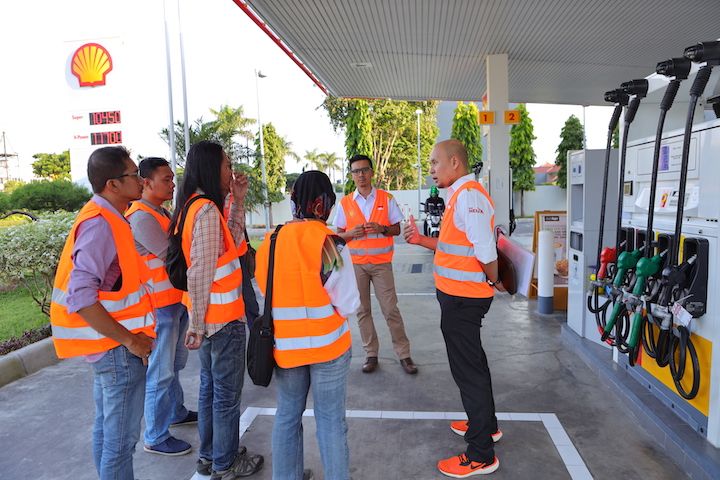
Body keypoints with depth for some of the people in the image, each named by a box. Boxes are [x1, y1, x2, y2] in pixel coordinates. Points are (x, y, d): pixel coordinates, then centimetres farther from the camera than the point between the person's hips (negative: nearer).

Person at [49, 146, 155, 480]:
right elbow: (80, 297, -28)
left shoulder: (104, 218, 9)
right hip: (116, 347, -10)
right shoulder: (101, 224, -21)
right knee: (122, 438, 2)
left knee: (106, 428, 21)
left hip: (107, 342, 10)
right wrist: (130, 340, -22)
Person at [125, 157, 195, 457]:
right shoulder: (140, 217, -18)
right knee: (161, 371, 1)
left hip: (176, 299, 10)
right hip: (159, 304, -10)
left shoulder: (161, 212, 13)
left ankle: (176, 412, 40)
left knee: (175, 363, 22)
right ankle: (156, 438, 14)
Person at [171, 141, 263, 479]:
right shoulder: (208, 210, -20)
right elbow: (200, 275, -23)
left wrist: (238, 201, 6)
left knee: (210, 386, 20)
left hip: (208, 316, 9)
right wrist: (197, 325, -20)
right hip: (222, 318, -9)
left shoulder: (194, 206, 8)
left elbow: (230, 243, 12)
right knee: (227, 393, 7)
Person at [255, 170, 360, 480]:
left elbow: (267, 292, 4)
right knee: (330, 420, 10)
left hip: (285, 346, 4)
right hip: (327, 345, -4)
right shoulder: (330, 244, -16)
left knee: (287, 415, 19)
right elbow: (349, 305, -14)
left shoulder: (271, 242, -5)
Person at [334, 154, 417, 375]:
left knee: (391, 309, -2)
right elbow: (338, 234, 6)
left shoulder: (386, 199, 1)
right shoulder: (345, 203, 4)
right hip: (355, 263, 2)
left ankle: (404, 354, 9)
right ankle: (371, 354, 18)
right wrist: (352, 233, -15)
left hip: (381, 263, -1)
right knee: (362, 310, 7)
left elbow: (397, 229, 4)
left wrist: (382, 229, -17)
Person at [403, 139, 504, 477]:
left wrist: (493, 281, -9)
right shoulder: (460, 195, 12)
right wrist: (421, 241, 9)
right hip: (461, 296, 10)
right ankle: (486, 425, 42)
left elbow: (486, 251, -27)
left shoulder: (468, 195, -21)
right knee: (473, 362, 23)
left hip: (462, 299, -10)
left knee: (467, 370, 1)